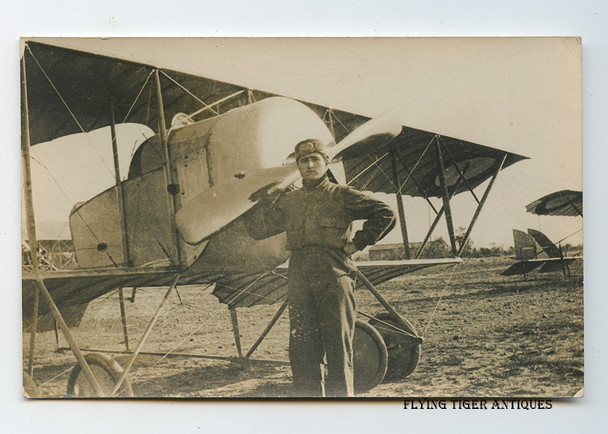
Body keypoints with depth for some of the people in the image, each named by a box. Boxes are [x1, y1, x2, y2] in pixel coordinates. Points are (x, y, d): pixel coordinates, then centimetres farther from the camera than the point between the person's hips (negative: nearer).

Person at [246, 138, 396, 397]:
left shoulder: (342, 196, 6)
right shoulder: (288, 201, 17)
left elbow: (385, 215, 2)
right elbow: (257, 230, 21)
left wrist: (356, 244, 0)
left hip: (334, 279, -4)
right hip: (300, 283, 4)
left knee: (338, 347, -1)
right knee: (301, 350, 5)